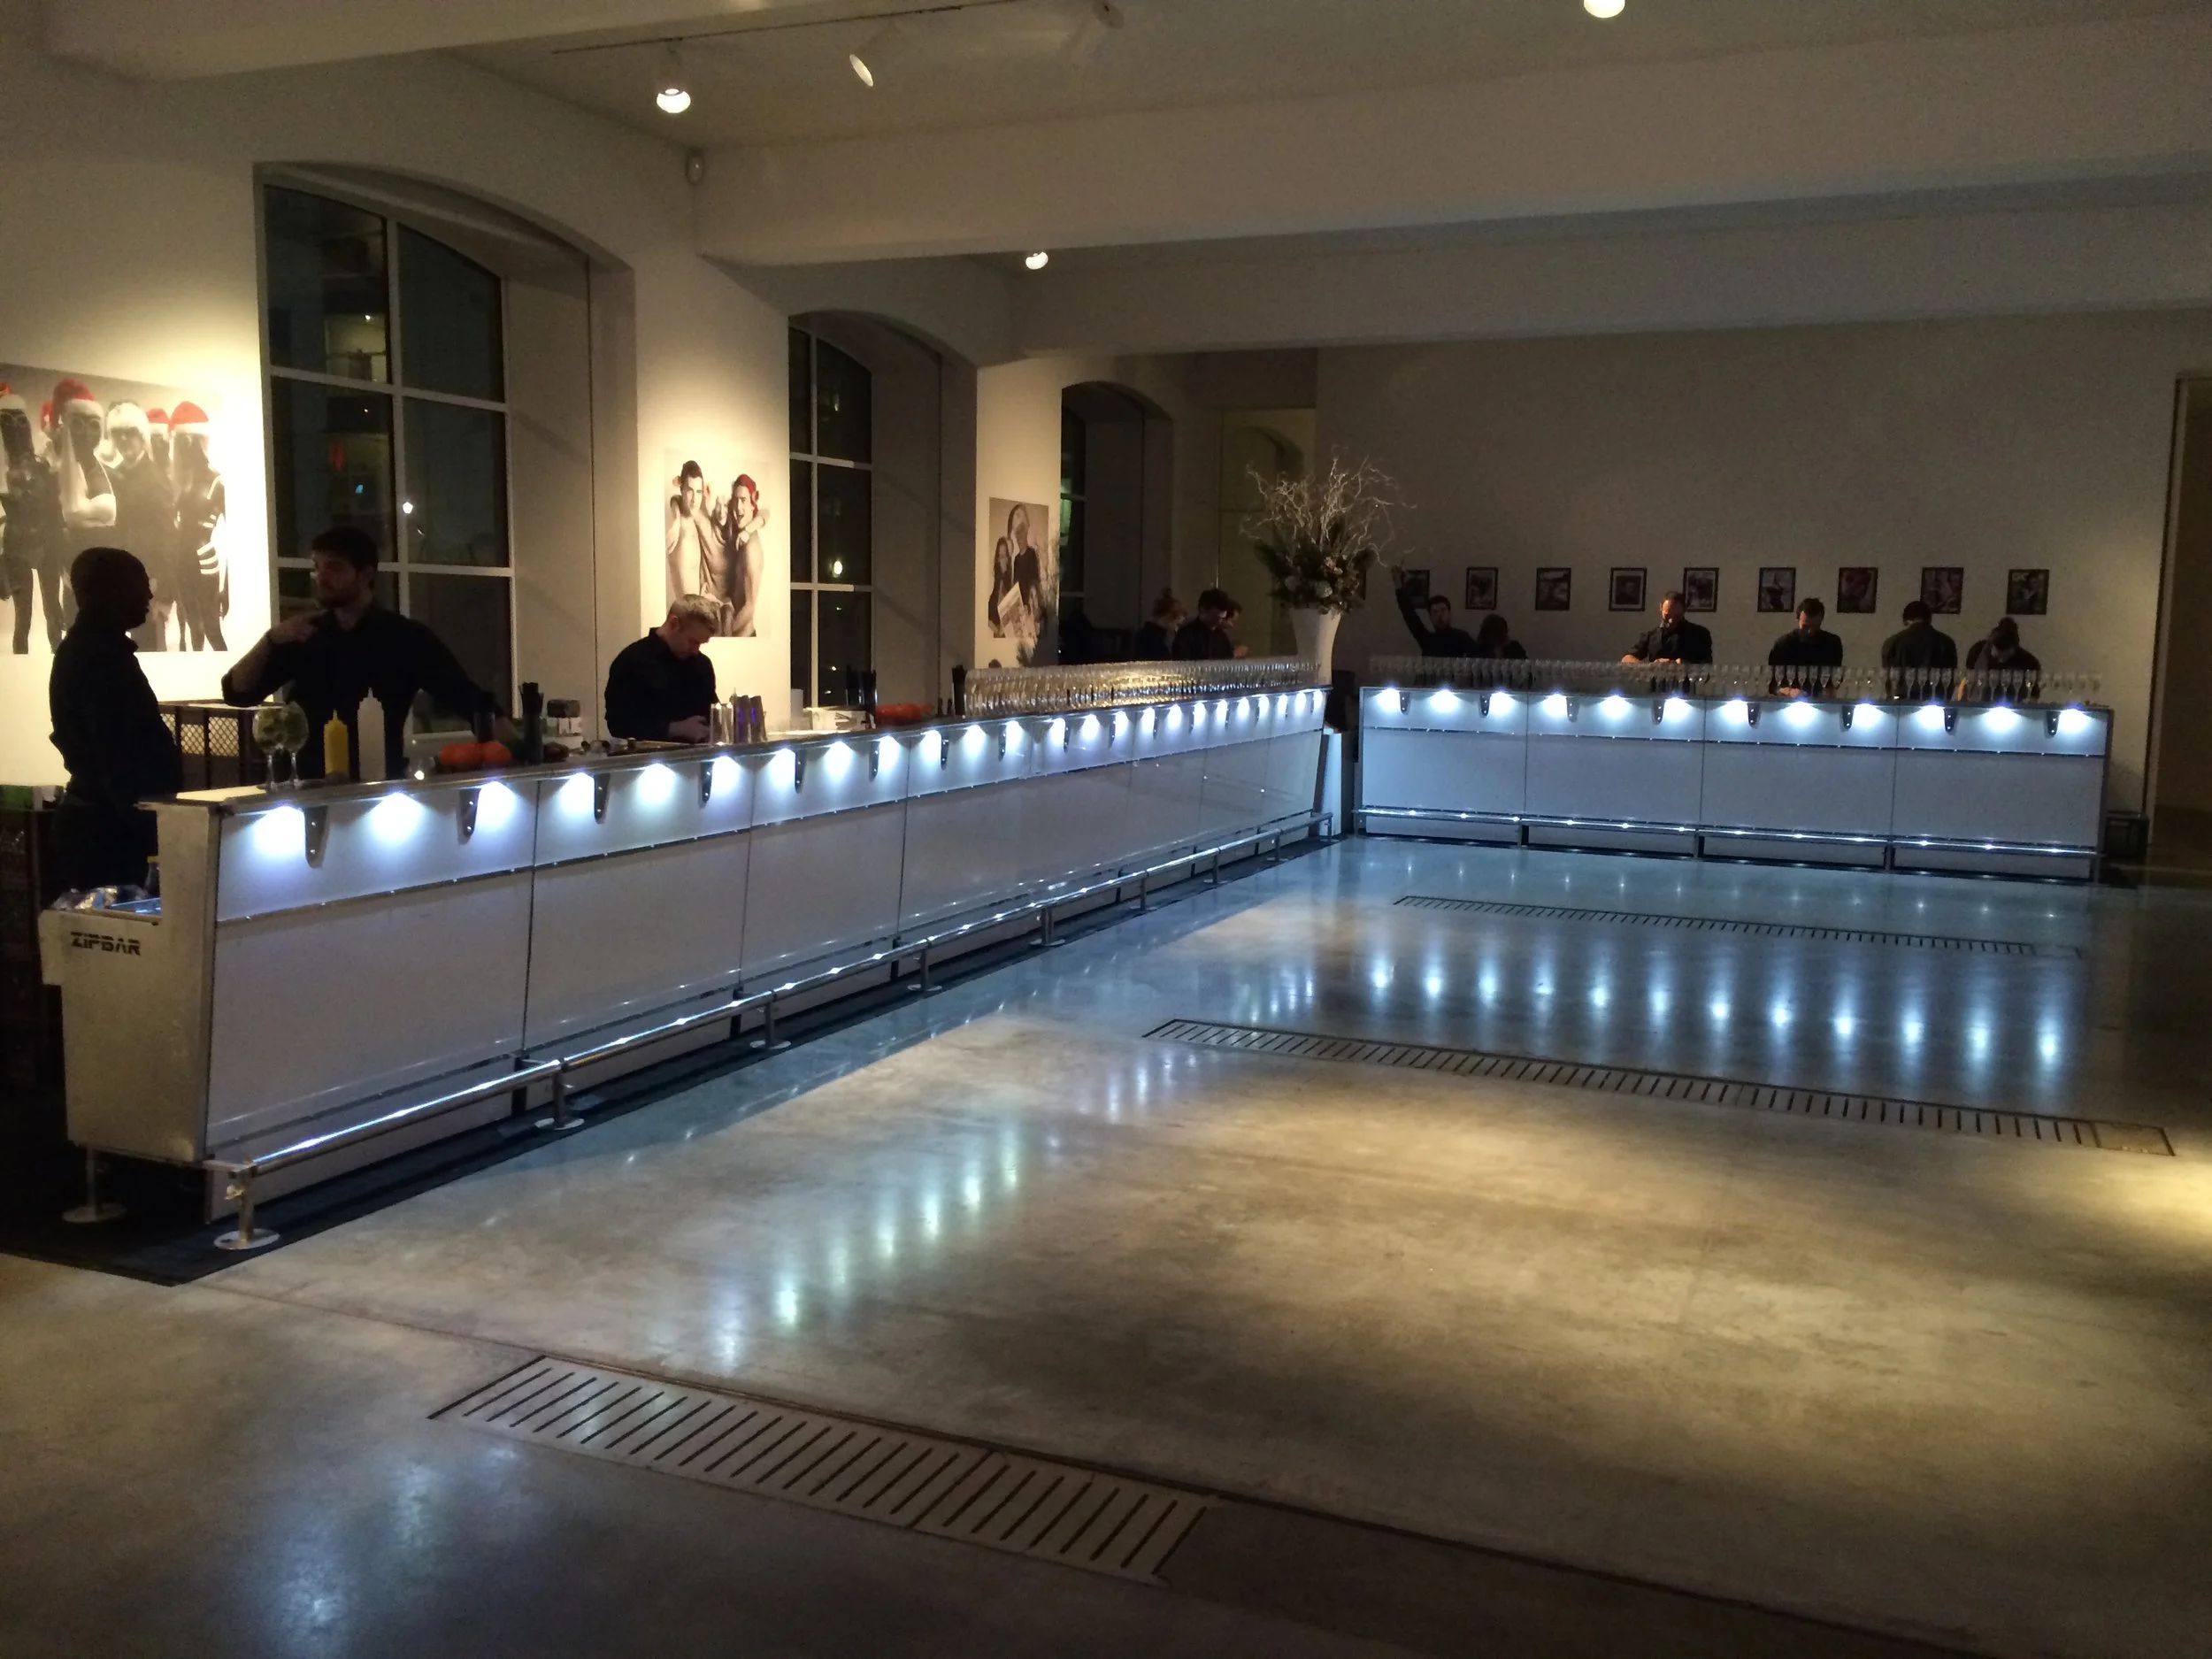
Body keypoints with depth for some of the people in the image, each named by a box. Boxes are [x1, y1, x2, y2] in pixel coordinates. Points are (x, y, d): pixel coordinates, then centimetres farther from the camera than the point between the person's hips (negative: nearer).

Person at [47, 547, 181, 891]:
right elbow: (120, 756, -23)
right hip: (111, 827, -10)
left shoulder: (85, 647, 14)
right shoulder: (102, 658, -18)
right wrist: (152, 831, -21)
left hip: (96, 818, 10)